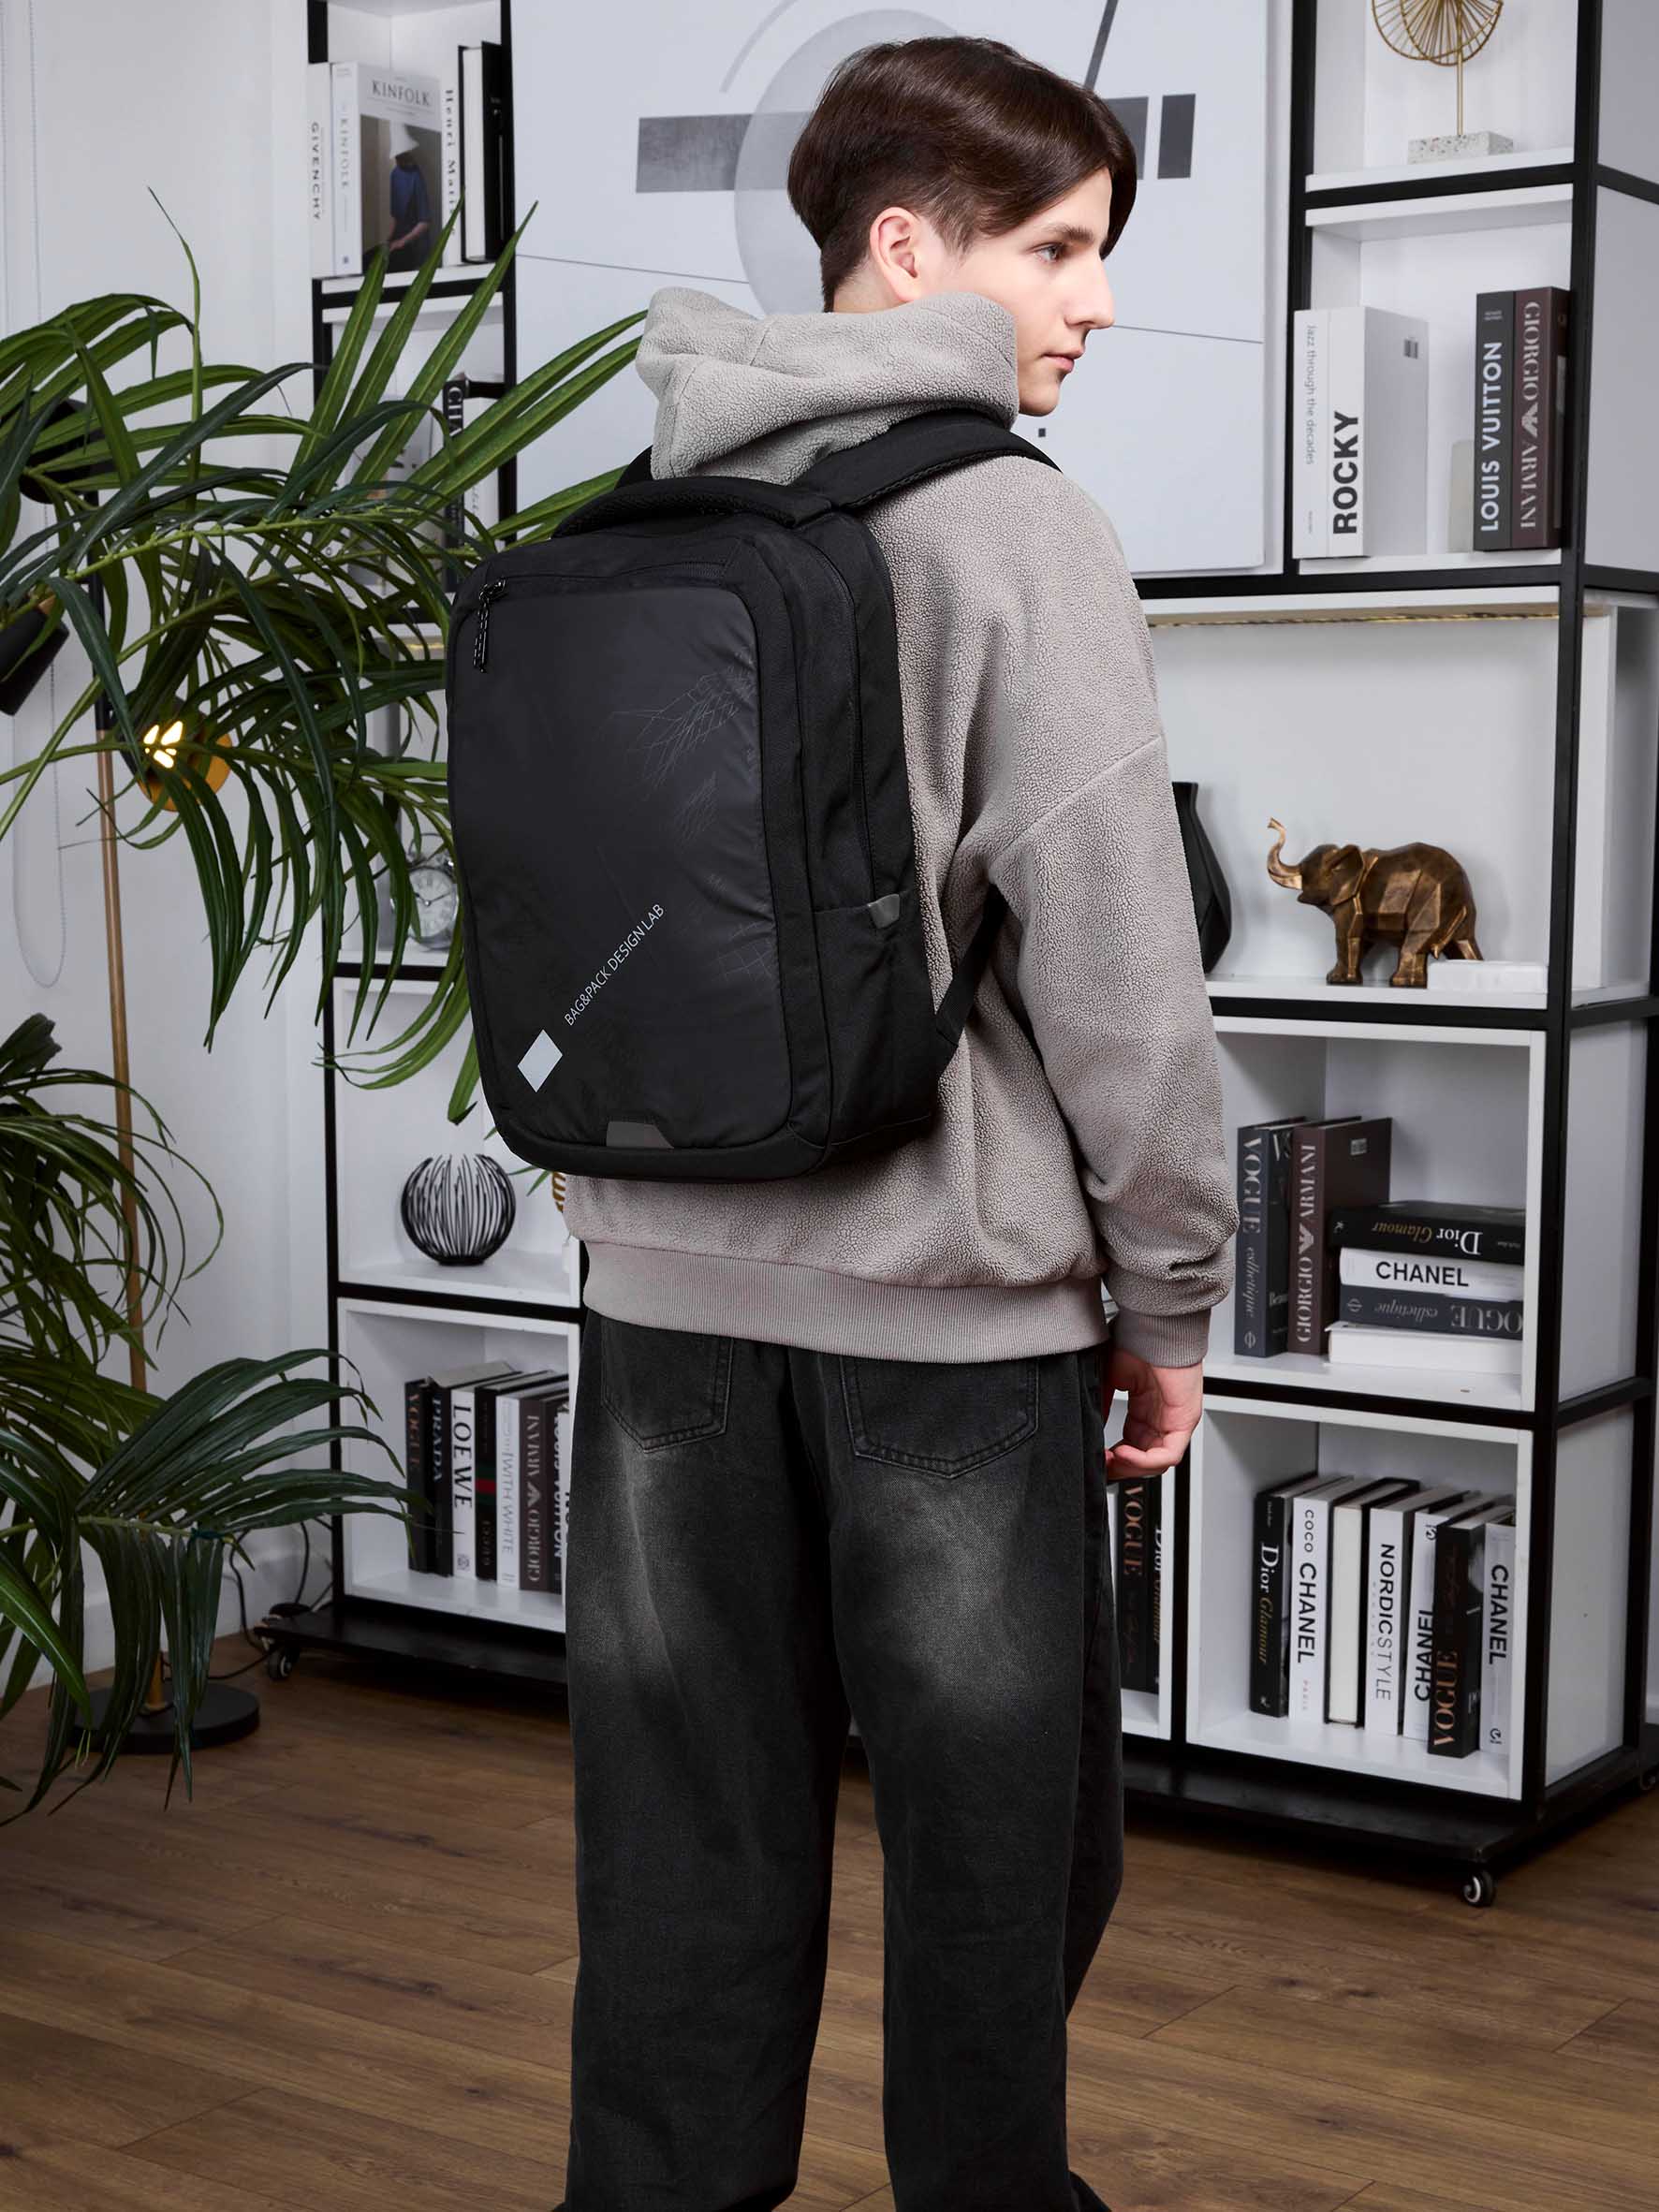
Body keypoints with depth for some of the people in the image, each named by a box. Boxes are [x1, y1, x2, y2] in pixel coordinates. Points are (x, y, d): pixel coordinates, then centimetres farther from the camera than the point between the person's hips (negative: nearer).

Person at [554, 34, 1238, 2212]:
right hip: (954, 1294, -5)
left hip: (671, 1290, 6)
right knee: (996, 1832, 11)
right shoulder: (1011, 526, -11)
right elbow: (1114, 956, -13)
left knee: (690, 1835, 13)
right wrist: (1170, 1292, -3)